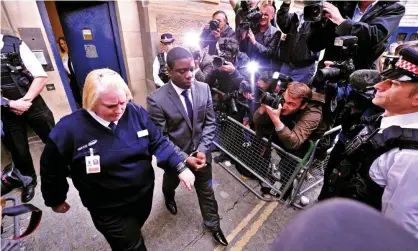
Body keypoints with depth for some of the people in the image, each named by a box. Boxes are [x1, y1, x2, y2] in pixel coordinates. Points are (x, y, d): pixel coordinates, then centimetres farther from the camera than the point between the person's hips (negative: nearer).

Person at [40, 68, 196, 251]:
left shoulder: (136, 112, -13)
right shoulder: (69, 130, -21)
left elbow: (158, 142, -9)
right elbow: (52, 170, -5)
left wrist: (180, 167, -19)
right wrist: (56, 200, 8)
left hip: (144, 194, 4)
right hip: (109, 210, -4)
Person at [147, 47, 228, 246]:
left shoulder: (203, 89, -11)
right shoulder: (157, 99, -23)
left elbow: (210, 123, -5)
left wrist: (202, 149, -16)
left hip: (200, 153, 2)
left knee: (206, 190, 20)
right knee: (170, 183, 30)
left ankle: (213, 224, 47)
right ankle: (169, 198, 69)